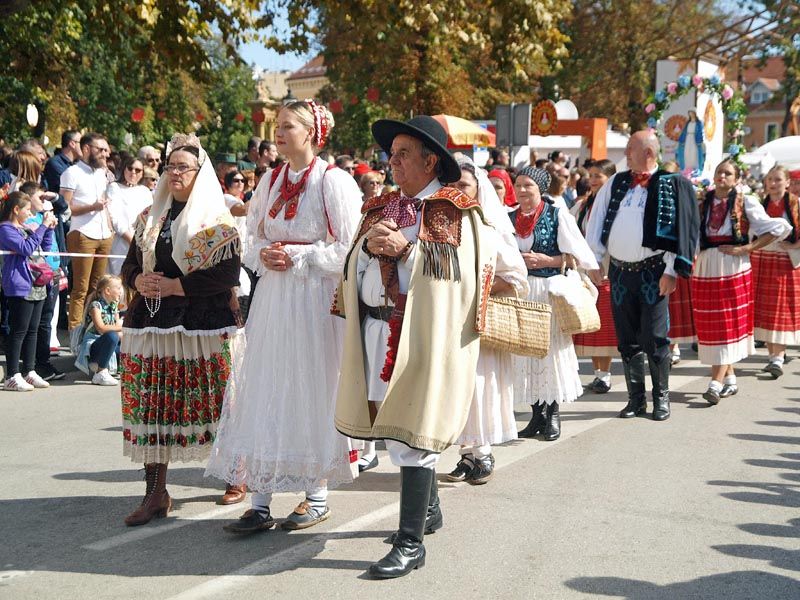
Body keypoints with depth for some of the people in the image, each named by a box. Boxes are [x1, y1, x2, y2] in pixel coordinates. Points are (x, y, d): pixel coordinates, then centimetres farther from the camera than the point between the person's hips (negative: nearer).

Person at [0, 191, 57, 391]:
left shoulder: (24, 228, 19)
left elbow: (45, 246, 28)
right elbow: (26, 248, -19)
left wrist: (49, 228, 13)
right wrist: (43, 226, -16)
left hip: (36, 287, 9)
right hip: (20, 288, -9)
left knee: (32, 330, 11)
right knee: (18, 331, -7)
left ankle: (29, 372, 18)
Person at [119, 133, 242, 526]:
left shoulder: (217, 221, -3)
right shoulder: (150, 218, 15)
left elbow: (227, 275, -13)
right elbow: (129, 264, 18)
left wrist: (175, 285, -15)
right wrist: (139, 280, -6)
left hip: (203, 326, -5)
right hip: (151, 324, 5)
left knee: (213, 404, 0)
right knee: (151, 405, 2)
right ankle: (155, 493, 9)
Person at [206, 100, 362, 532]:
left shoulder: (333, 181, -6)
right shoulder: (271, 181, 13)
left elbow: (347, 249, -9)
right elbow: (254, 238, 19)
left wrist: (298, 257, -14)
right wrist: (264, 255, -2)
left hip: (314, 298, -6)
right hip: (272, 298, 6)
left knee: (311, 391, 2)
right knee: (264, 393, 3)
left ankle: (317, 495, 17)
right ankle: (260, 502, 8)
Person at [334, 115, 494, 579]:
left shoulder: (454, 210, -2)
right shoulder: (384, 207, 17)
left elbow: (461, 264, -14)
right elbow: (355, 264, 14)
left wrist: (406, 246, -18)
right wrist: (370, 244, -7)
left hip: (425, 332, -7)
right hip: (378, 331, 7)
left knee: (412, 431, -8)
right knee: (396, 425, 15)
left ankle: (411, 543, -3)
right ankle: (429, 509, 35)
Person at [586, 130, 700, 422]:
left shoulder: (672, 185, -3)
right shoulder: (616, 183, 10)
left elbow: (680, 229, -7)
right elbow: (597, 221, 11)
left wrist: (671, 271, -12)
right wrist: (595, 262, 5)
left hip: (652, 272, -4)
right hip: (619, 271, 5)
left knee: (654, 338, -3)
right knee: (627, 340, 9)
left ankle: (662, 398, 12)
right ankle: (636, 399, 19)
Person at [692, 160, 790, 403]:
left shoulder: (745, 203, -2)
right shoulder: (701, 204, 10)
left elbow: (778, 229, -5)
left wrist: (746, 248, -10)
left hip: (733, 268, -4)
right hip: (705, 267, 5)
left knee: (728, 324, -6)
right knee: (710, 326, 6)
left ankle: (716, 384, -12)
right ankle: (730, 379, 18)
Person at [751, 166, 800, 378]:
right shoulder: (760, 205, 9)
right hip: (761, 261, 4)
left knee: (783, 310, -4)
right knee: (763, 310, 5)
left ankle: (779, 358, -7)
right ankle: (772, 354, 16)